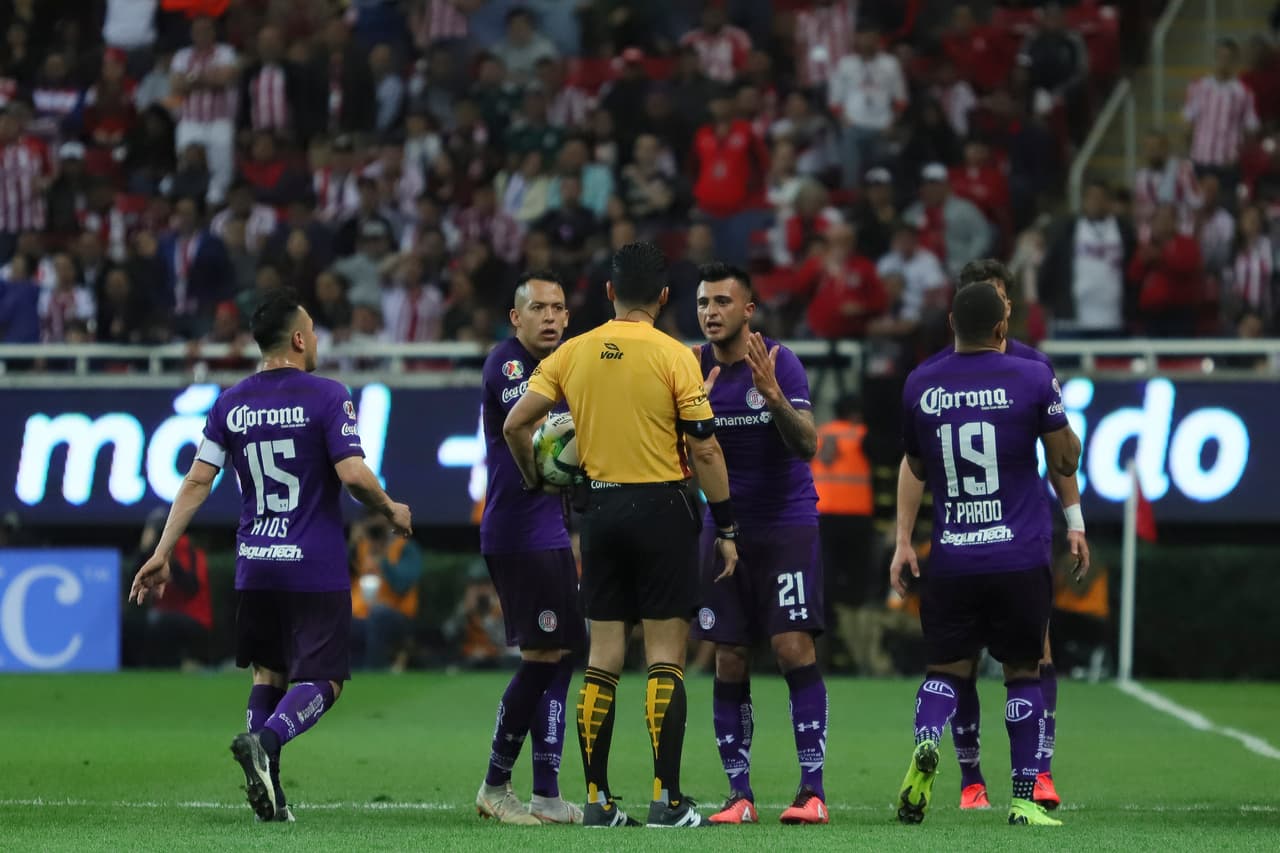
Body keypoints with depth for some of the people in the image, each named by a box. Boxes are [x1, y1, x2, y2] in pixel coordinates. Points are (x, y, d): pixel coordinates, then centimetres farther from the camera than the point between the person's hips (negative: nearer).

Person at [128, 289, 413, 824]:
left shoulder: (230, 404, 5)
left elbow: (197, 482, 3)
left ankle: (266, 785, 4)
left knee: (269, 673, 18)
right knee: (321, 681, -1)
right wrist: (391, 511, 3)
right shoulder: (327, 397, -8)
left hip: (255, 568, 5)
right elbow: (353, 475, -16)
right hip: (316, 568, -5)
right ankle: (264, 740, -30)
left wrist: (162, 554, 7)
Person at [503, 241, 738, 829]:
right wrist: (726, 528, -2)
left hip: (600, 507, 4)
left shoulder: (573, 353, 3)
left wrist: (535, 479, 21)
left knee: (602, 658, 8)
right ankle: (666, 798, -5)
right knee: (665, 659, -1)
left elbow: (515, 425, 3)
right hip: (662, 506, -4)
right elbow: (704, 451, -9)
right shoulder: (673, 357, -8)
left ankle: (597, 799, 7)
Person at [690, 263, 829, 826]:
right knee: (729, 663, 1)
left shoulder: (779, 362, -10)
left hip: (787, 524, -4)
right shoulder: (694, 367, 0)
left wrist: (772, 394, -33)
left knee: (794, 649, -12)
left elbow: (808, 445, -17)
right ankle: (739, 794, 6)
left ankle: (812, 789, -9)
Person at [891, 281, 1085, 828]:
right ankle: (1025, 798, 7)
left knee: (945, 667, 10)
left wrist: (903, 542, 23)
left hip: (951, 559, 2)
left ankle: (926, 742, -21)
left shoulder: (920, 386, 4)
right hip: (1021, 557, -2)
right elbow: (1066, 461, 4)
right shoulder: (1033, 378, -5)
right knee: (1023, 671, 9)